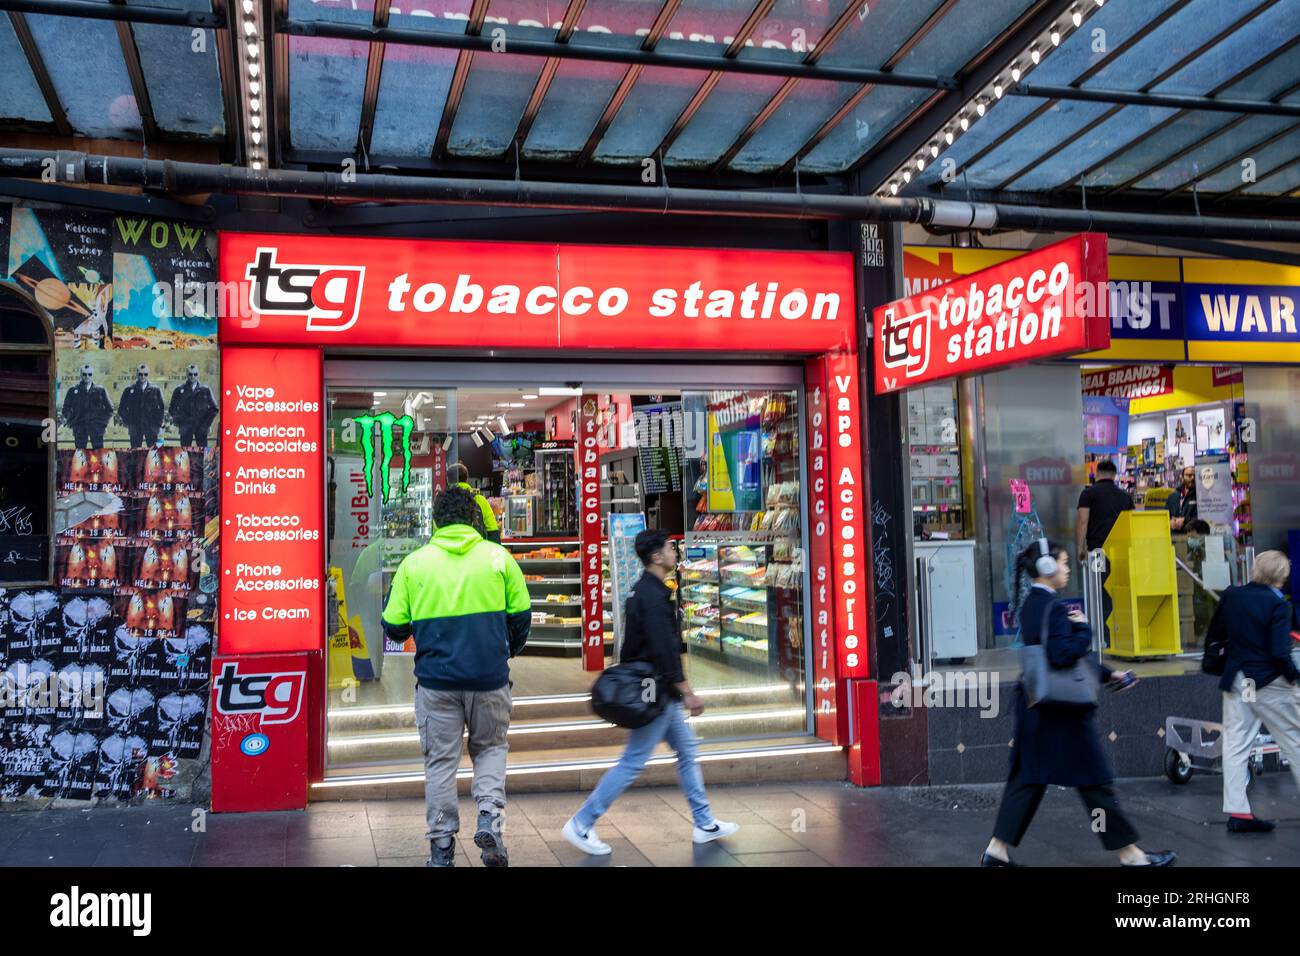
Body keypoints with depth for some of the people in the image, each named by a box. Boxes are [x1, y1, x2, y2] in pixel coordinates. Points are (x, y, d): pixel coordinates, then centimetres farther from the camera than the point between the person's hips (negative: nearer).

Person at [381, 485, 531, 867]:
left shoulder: (413, 563, -1)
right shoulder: (498, 556, -1)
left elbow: (393, 627, 0)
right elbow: (521, 615, 3)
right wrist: (510, 649, 22)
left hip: (435, 680, 0)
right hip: (489, 677, 0)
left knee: (440, 761, 11)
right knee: (490, 748, 20)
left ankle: (442, 849, 14)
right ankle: (489, 817, 0)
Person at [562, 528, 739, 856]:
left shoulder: (644, 590, 12)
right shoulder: (652, 595, -20)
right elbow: (664, 650, -24)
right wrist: (687, 693, -21)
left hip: (660, 693, 11)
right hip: (655, 692, -11)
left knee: (686, 751, 15)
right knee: (633, 763, -4)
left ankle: (705, 825, 23)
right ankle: (581, 825, 3)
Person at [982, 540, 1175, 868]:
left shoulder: (1031, 604, 13)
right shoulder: (1053, 607, -17)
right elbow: (1063, 655, -29)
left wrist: (1107, 674, 24)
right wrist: (1083, 628, -13)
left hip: (1036, 708, 9)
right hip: (1062, 708, -9)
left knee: (1027, 777, 11)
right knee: (1094, 779, 3)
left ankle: (997, 849, 11)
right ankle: (1129, 853, 16)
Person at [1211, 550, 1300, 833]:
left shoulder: (1231, 595, -1)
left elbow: (1215, 632, 10)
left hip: (1236, 682, 5)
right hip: (1269, 683, -5)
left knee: (1235, 746, 7)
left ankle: (1237, 812, 7)